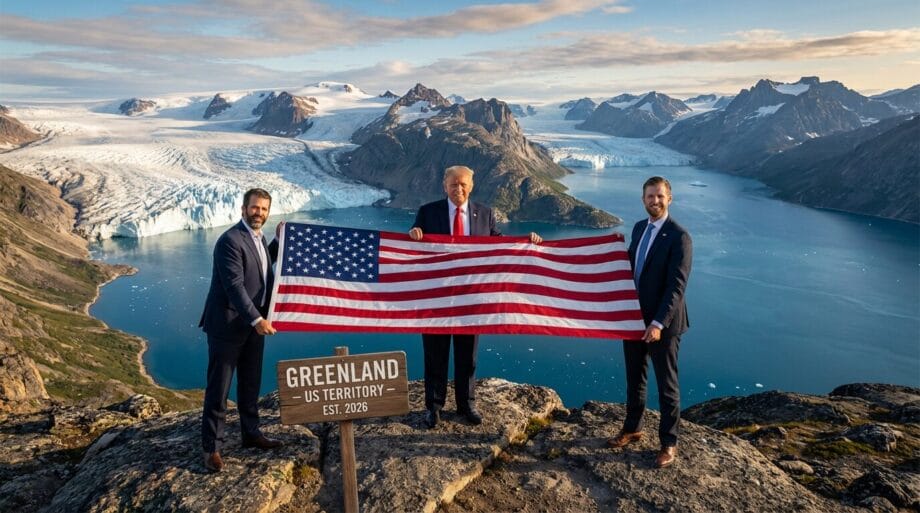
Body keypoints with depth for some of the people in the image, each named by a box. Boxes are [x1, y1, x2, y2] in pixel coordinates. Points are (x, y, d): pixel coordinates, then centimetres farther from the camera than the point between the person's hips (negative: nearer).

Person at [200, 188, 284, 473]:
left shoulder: (258, 238, 9)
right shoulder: (230, 240, -18)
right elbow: (234, 286, -25)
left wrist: (280, 241, 16)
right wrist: (257, 320, -31)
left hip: (253, 324, 8)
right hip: (228, 325, -8)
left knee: (251, 384, 18)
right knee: (218, 388, 1)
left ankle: (251, 434, 32)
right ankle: (211, 447, 12)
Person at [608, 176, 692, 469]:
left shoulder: (679, 237, -16)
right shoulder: (639, 228, 7)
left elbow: (676, 286, -20)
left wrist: (659, 323, -26)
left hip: (662, 323, -7)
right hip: (633, 317, 7)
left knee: (667, 384, 7)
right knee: (634, 378, 19)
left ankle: (668, 443, 21)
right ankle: (632, 429, 36)